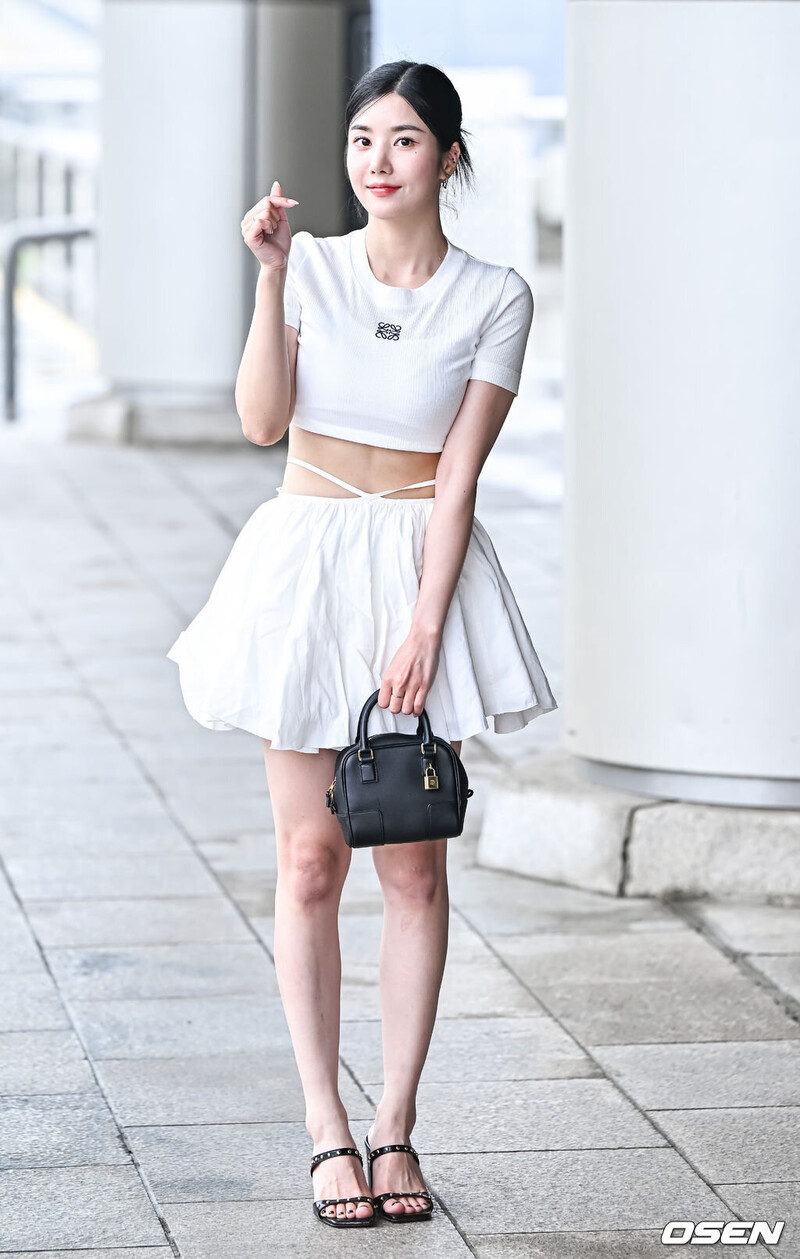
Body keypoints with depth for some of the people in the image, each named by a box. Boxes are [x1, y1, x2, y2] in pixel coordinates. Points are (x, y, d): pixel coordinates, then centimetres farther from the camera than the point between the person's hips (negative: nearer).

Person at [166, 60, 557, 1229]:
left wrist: (424, 626, -13)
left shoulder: (495, 298, -3)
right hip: (306, 565, 1)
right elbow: (263, 419, -9)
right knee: (311, 860, 1)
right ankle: (328, 1133, 6)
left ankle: (396, 1126, 9)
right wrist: (272, 276, -17)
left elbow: (459, 474, -7)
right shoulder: (314, 264, 2)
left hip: (425, 571, -1)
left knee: (414, 866, 1)